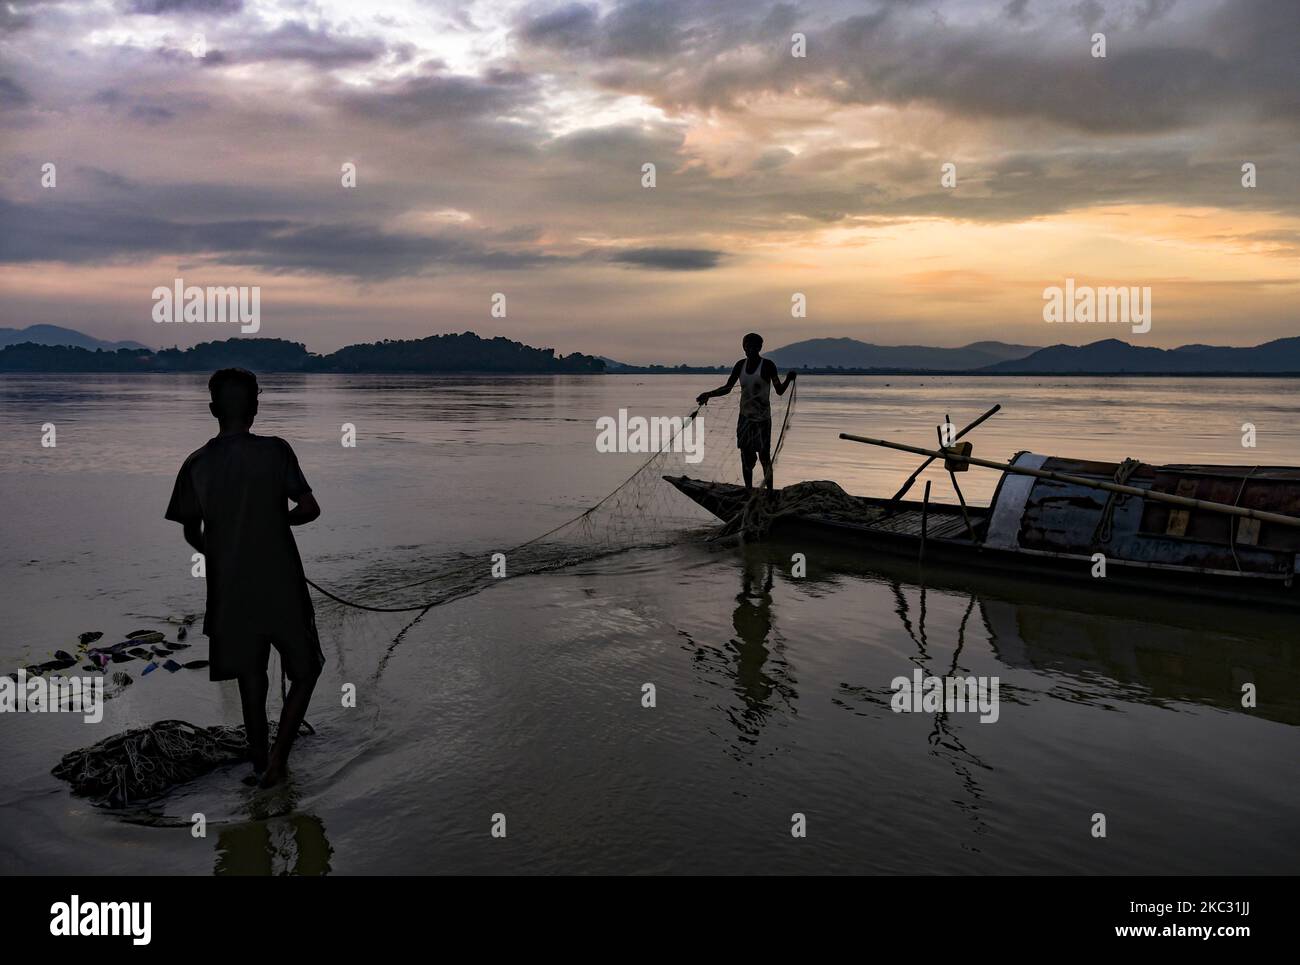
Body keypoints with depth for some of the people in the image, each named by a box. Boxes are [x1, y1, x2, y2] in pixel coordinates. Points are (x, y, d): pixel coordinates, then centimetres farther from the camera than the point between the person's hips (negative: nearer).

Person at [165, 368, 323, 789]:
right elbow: (310, 508, -10)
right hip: (281, 586, -3)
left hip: (230, 591, 3)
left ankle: (261, 764, 25)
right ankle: (277, 758, 2)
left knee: (251, 678, 16)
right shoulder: (275, 451, -9)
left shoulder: (196, 465, -2)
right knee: (305, 670, 12)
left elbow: (191, 534, 3)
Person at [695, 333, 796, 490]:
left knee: (764, 456, -6)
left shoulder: (767, 365, -8)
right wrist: (709, 394, -4)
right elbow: (727, 388, 10)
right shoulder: (741, 365, 5)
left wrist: (788, 380, -27)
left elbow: (779, 390, -7)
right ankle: (748, 490, 15)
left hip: (762, 418, -5)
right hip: (745, 417, 5)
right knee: (746, 455, 6)